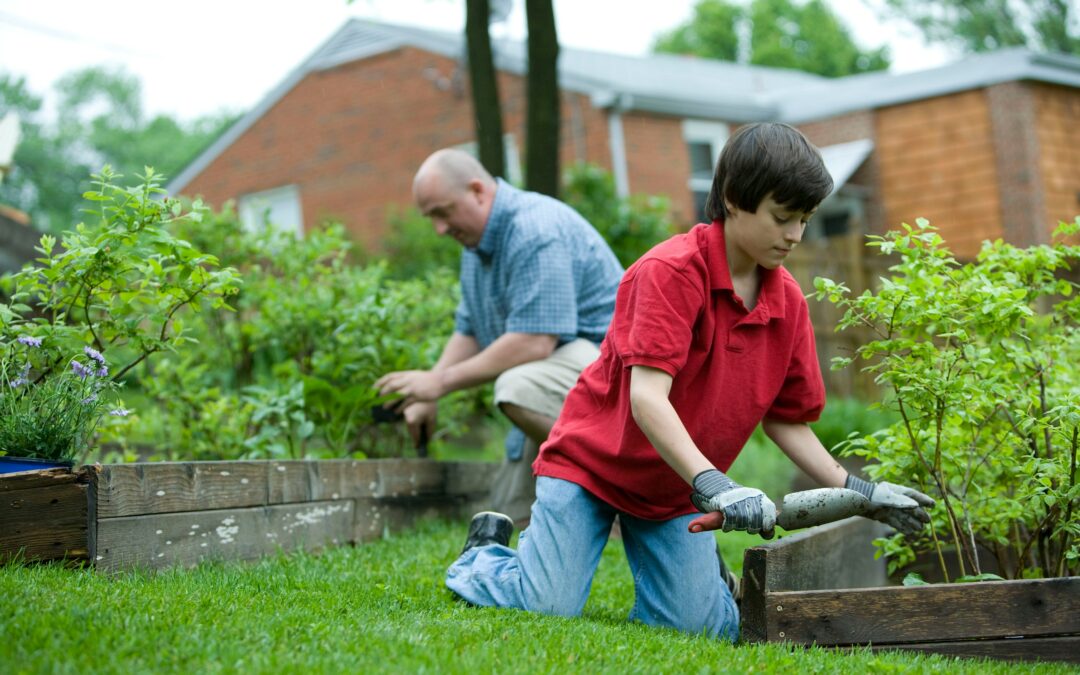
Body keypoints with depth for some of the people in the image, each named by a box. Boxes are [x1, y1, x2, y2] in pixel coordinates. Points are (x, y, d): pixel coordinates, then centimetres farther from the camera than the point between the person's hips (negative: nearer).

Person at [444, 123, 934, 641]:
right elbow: (646, 396, -31)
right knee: (550, 608, -15)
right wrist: (712, 485, -41)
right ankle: (485, 554, 17)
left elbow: (786, 421, 5)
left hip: (677, 490, 5)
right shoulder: (671, 270, -22)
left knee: (701, 626, -10)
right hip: (591, 460, -5)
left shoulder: (788, 301, -2)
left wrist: (857, 492, -5)